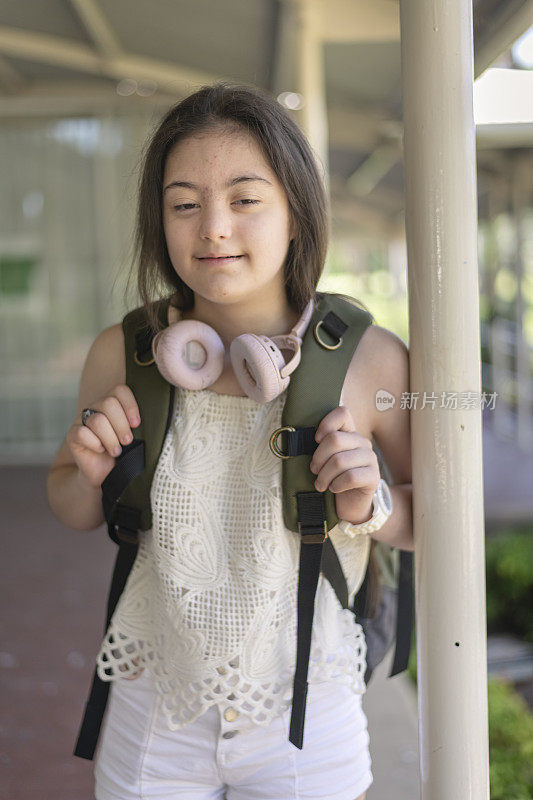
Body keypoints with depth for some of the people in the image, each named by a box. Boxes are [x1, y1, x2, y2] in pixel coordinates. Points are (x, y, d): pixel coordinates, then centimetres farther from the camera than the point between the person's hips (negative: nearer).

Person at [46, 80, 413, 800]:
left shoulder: (372, 361, -17)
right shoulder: (124, 355, -11)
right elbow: (74, 512, 6)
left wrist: (371, 506, -22)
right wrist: (91, 475, -15)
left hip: (307, 722, -1)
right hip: (151, 721, 2)